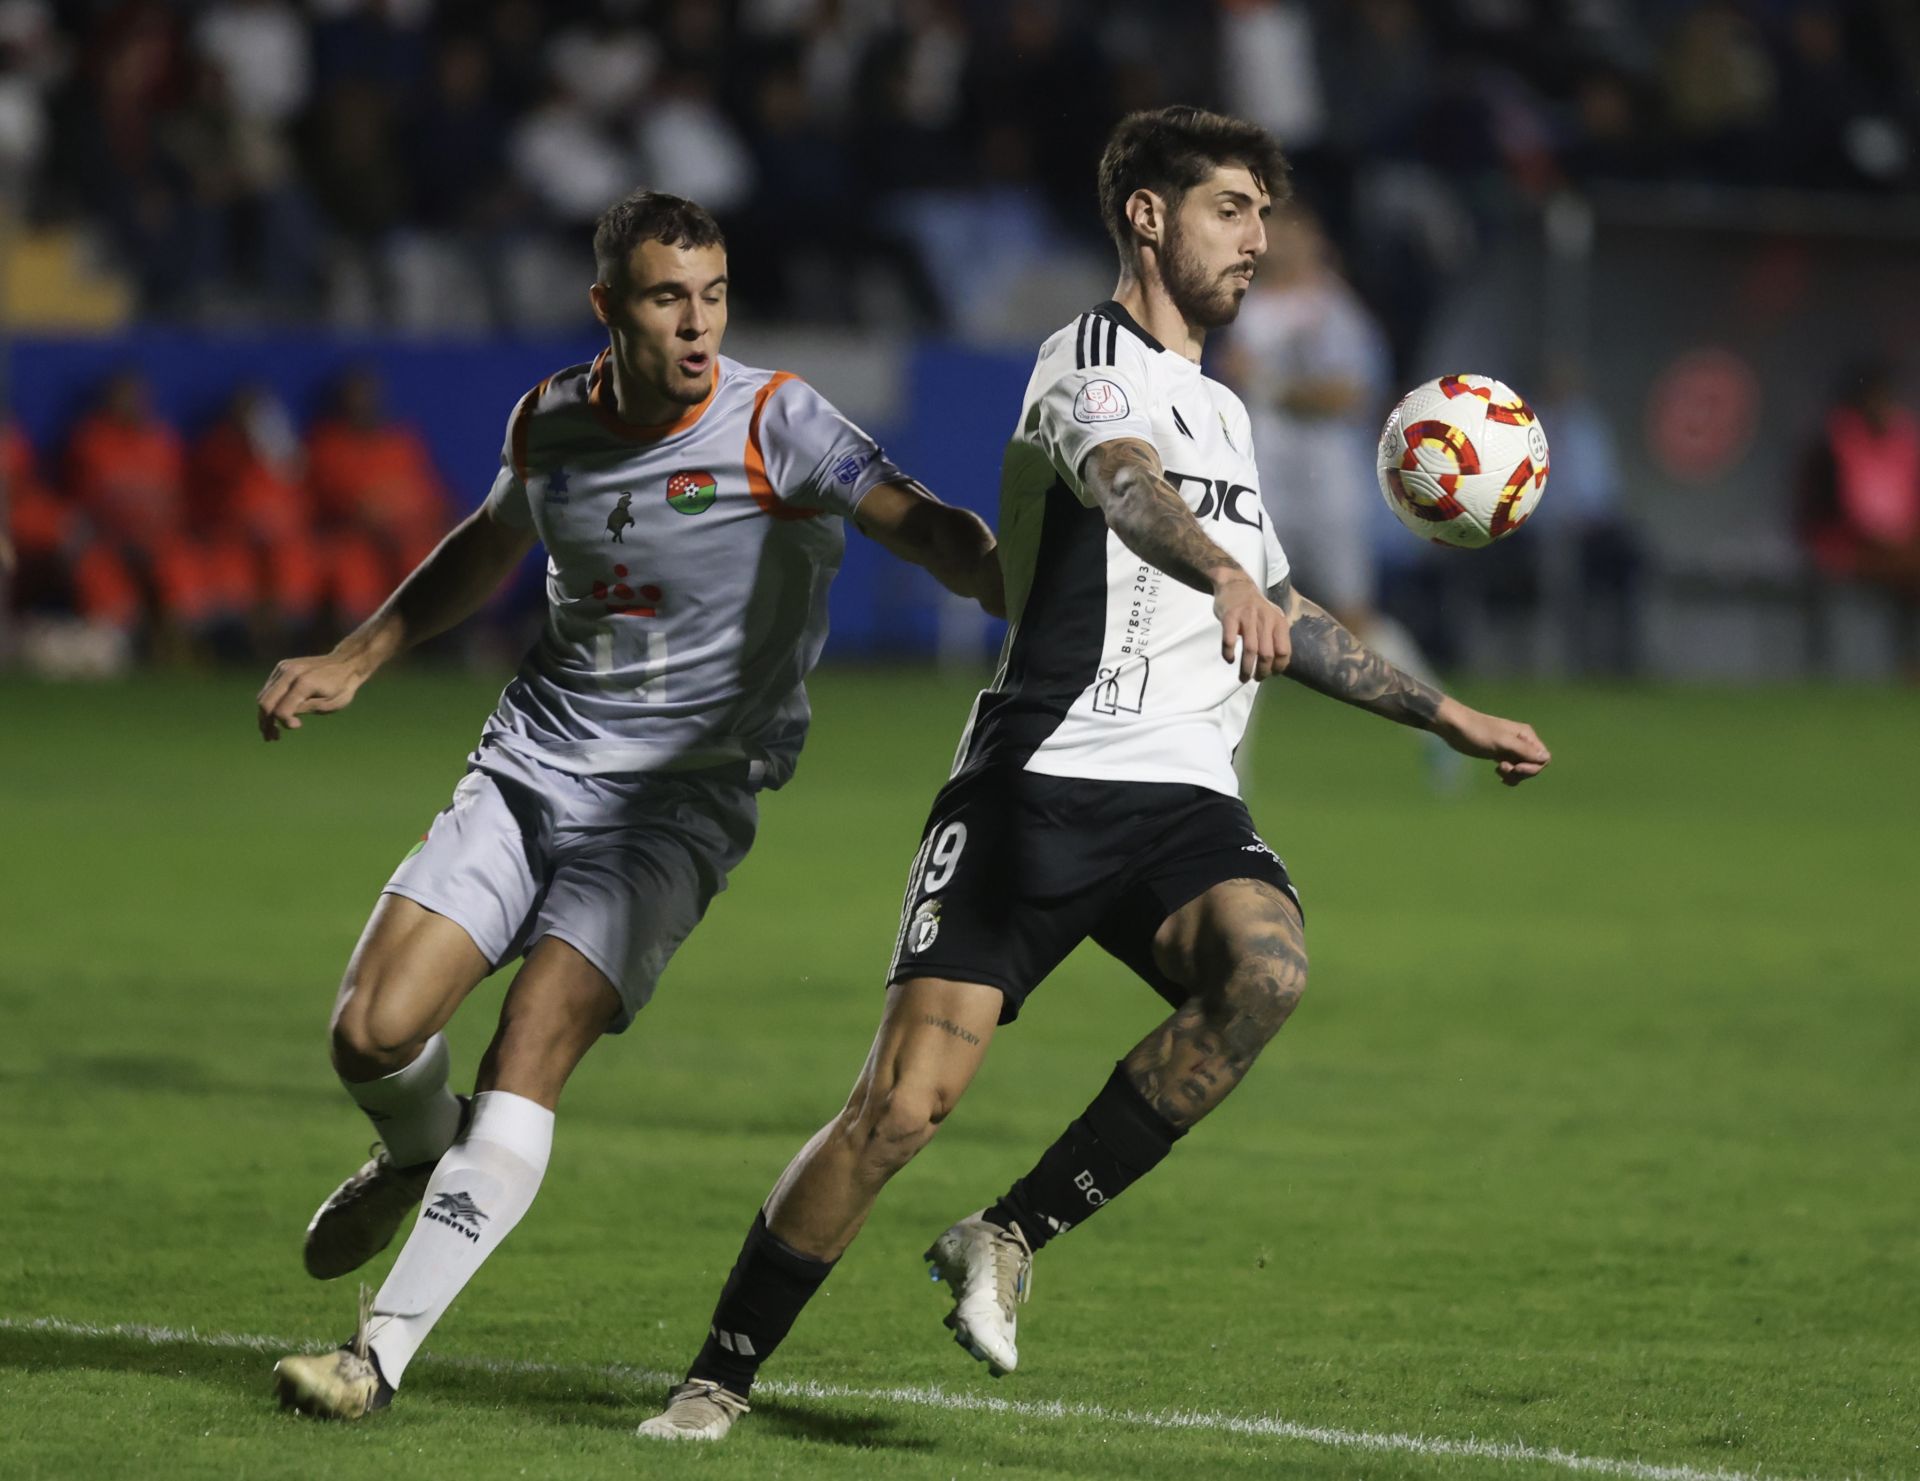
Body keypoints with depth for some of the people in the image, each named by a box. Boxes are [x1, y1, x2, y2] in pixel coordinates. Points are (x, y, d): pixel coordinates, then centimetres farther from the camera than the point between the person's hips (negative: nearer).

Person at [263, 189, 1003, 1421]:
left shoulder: (774, 423, -12)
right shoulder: (551, 422, 4)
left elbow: (920, 524, -26)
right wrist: (352, 663, 27)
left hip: (678, 799, -4)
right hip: (529, 765, 4)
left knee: (530, 1058, -20)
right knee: (373, 1036, -7)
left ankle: (383, 1353, -16)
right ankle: (424, 1153, 30)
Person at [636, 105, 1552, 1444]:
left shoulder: (1224, 417, 25)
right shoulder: (1093, 365, -1)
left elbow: (1288, 627, 39)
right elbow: (1128, 485, -26)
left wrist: (1447, 717, 39)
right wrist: (1223, 572, -46)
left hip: (1186, 797, 6)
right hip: (1041, 780, -6)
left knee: (1265, 967, -28)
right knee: (905, 1101, -13)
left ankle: (1012, 1236, -14)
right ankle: (721, 1376, 4)